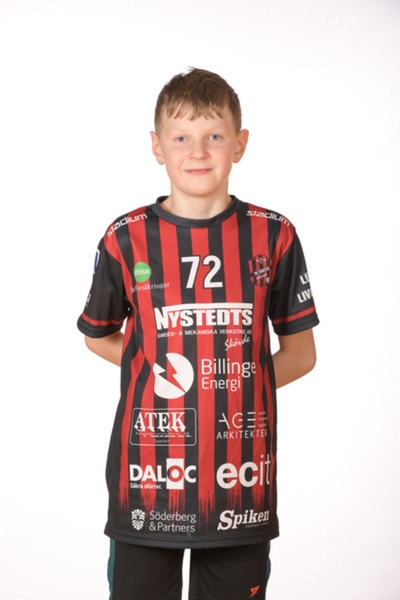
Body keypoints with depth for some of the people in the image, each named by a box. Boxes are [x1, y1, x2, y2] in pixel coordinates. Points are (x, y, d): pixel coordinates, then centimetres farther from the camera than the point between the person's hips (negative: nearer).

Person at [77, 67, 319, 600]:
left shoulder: (273, 236, 0)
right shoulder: (126, 240, -1)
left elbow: (300, 353, 7)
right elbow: (98, 335, 14)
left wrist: (232, 379, -5)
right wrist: (160, 368, 0)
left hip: (241, 479, 1)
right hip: (147, 475, 0)